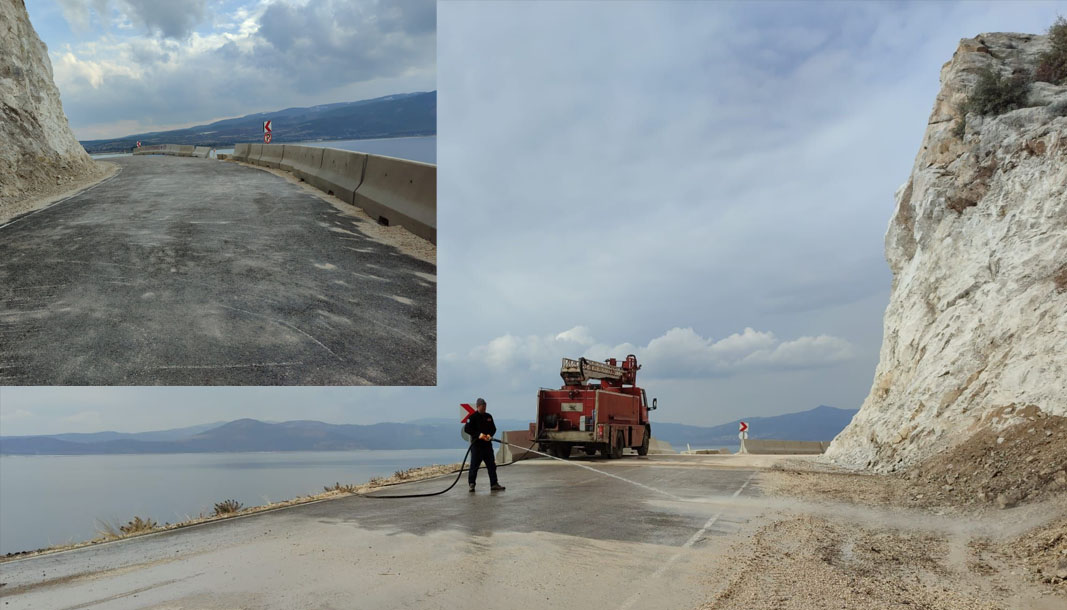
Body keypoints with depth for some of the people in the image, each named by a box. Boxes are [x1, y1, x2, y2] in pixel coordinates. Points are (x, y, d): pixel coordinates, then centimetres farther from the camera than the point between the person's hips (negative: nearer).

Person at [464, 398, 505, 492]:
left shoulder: (488, 416, 13)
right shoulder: (473, 417, -5)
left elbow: (493, 428, 16)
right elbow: (466, 429, -11)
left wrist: (489, 435, -7)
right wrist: (479, 435, -19)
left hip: (487, 444, 5)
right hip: (476, 444, -5)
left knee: (492, 465, 5)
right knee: (474, 464, -3)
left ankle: (494, 484, 10)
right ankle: (471, 484, 7)